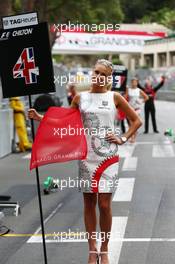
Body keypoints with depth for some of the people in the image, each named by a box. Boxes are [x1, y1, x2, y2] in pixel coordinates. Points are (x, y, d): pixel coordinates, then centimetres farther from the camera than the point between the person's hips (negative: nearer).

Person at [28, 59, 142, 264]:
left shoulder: (114, 97, 1)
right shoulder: (80, 98, 5)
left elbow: (136, 120, 9)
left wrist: (123, 139, -1)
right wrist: (39, 118, 0)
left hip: (108, 157, -2)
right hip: (86, 156, 2)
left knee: (104, 204, -3)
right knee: (89, 203, 7)